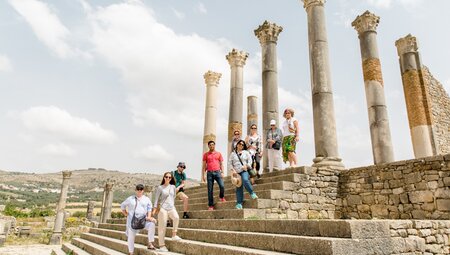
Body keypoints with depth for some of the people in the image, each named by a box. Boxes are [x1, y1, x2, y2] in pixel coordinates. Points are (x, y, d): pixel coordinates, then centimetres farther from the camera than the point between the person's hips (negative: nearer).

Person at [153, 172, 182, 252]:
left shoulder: (173, 187, 10)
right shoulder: (160, 187, 1)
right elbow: (156, 199, 1)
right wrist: (155, 209, -3)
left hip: (171, 208, 3)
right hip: (163, 208, -3)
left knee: (176, 218, -27)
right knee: (162, 227, -1)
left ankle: (174, 235, -15)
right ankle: (162, 245, 7)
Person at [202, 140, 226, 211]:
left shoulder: (219, 153, 12)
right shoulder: (206, 154, 10)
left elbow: (221, 164, 12)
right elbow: (204, 165, 9)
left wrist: (222, 172, 0)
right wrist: (203, 175, 3)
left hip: (217, 172, 0)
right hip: (209, 173, 0)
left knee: (222, 186, -14)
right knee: (210, 190, 0)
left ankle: (221, 197, 17)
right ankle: (210, 205, 7)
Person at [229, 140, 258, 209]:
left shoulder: (246, 152, 14)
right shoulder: (233, 154, 13)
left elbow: (250, 160, 7)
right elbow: (230, 163, 7)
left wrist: (246, 166, -10)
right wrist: (233, 170, -5)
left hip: (244, 171, -1)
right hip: (237, 172, 1)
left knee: (245, 180, -32)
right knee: (239, 188, -1)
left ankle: (252, 193, -13)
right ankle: (239, 203, 2)